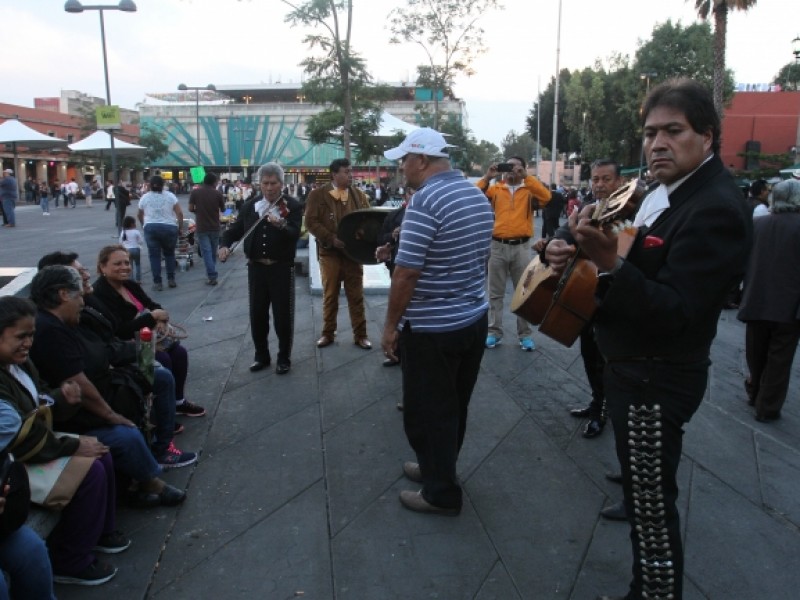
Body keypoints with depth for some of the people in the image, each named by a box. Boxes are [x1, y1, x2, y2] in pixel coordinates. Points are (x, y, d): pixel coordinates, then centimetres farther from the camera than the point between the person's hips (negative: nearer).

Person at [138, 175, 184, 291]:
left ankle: (157, 282, 4)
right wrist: (180, 227, 7)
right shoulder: (170, 196, 4)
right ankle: (171, 279, 16)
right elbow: (180, 213, -3)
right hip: (169, 227, 0)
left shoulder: (145, 197, 9)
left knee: (154, 255, 5)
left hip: (151, 228, 0)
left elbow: (139, 215, 20)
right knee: (169, 253, 16)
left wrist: (145, 225, 37)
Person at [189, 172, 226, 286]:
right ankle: (212, 274, 26)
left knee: (206, 252, -2)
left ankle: (212, 276, -10)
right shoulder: (218, 193, -5)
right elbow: (223, 210, 5)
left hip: (201, 227, -1)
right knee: (213, 252, 15)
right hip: (215, 227, 1)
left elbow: (190, 209, -5)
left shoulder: (195, 192, -5)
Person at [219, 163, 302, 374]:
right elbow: (235, 228, 10)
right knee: (257, 315, 11)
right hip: (256, 267, 4)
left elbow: (295, 234, -20)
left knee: (283, 316, 3)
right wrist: (225, 244, -9)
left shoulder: (292, 206, -5)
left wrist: (281, 225, -41)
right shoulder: (249, 206, 8)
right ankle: (261, 356, 26)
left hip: (282, 268, -4)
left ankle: (284, 358, 18)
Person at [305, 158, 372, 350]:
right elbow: (311, 222, -7)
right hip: (329, 252, -1)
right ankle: (328, 333, 21)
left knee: (356, 295, 5)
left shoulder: (359, 194, 7)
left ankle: (360, 334, 14)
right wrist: (332, 239, -16)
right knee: (329, 295, 8)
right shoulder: (317, 194, -1)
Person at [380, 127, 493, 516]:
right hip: (475, 319, 9)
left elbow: (406, 272, -21)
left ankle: (441, 493, 18)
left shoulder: (425, 201, -20)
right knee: (454, 405, 20)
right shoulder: (479, 197, 7)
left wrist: (390, 326, -11)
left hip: (432, 328, -9)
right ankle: (439, 469, 37)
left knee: (427, 412, 6)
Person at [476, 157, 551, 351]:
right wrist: (487, 177, -12)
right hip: (498, 246, 1)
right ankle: (494, 332, 17)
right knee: (496, 293, 7)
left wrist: (527, 177, -15)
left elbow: (546, 197, -15)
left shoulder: (529, 190, 5)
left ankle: (524, 334, 16)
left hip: (521, 247, -1)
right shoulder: (495, 189, 7)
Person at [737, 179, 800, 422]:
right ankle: (768, 408, 13)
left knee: (756, 355, 20)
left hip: (757, 302, 4)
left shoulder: (756, 224, -2)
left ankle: (755, 394, 38)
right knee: (779, 360, 7)